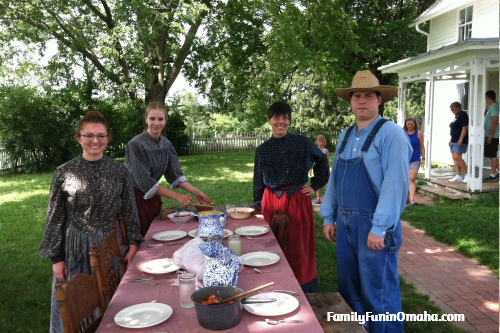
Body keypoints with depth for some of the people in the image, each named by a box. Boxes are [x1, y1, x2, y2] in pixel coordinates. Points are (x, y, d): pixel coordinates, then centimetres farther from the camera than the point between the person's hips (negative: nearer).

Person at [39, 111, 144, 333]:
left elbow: (130, 211, 4)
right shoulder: (64, 172, -5)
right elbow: (55, 218, 0)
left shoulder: (119, 171, -2)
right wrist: (56, 257, -1)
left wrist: (133, 244, 0)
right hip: (75, 248, -1)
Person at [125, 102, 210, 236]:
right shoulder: (136, 145, -18)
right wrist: (176, 196, -23)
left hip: (154, 197, 6)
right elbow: (144, 181, -21)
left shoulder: (166, 144, 1)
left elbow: (175, 175, 4)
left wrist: (196, 192, -8)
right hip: (137, 198, -6)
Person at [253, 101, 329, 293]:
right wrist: (257, 207, 10)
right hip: (271, 201, 2)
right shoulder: (262, 150, 5)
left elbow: (322, 161, 13)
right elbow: (258, 182, 10)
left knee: (298, 247, 4)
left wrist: (316, 185, 8)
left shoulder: (302, 143, -2)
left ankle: (302, 290, 18)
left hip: (298, 200, -2)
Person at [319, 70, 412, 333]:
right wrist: (328, 217, 11)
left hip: (374, 226, -7)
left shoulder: (391, 133, -11)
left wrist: (379, 228, -22)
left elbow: (395, 183, -18)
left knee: (378, 293, 3)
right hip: (344, 223, 7)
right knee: (349, 288, 18)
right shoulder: (345, 136, 12)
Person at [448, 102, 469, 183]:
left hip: (460, 141, -10)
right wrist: (451, 140, 20)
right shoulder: (456, 116, 19)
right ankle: (458, 176, 6)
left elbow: (465, 128, -18)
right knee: (455, 158, 5)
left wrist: (461, 139, -23)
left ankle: (467, 174, -6)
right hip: (454, 140, 10)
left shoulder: (462, 115, -9)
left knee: (457, 157, -15)